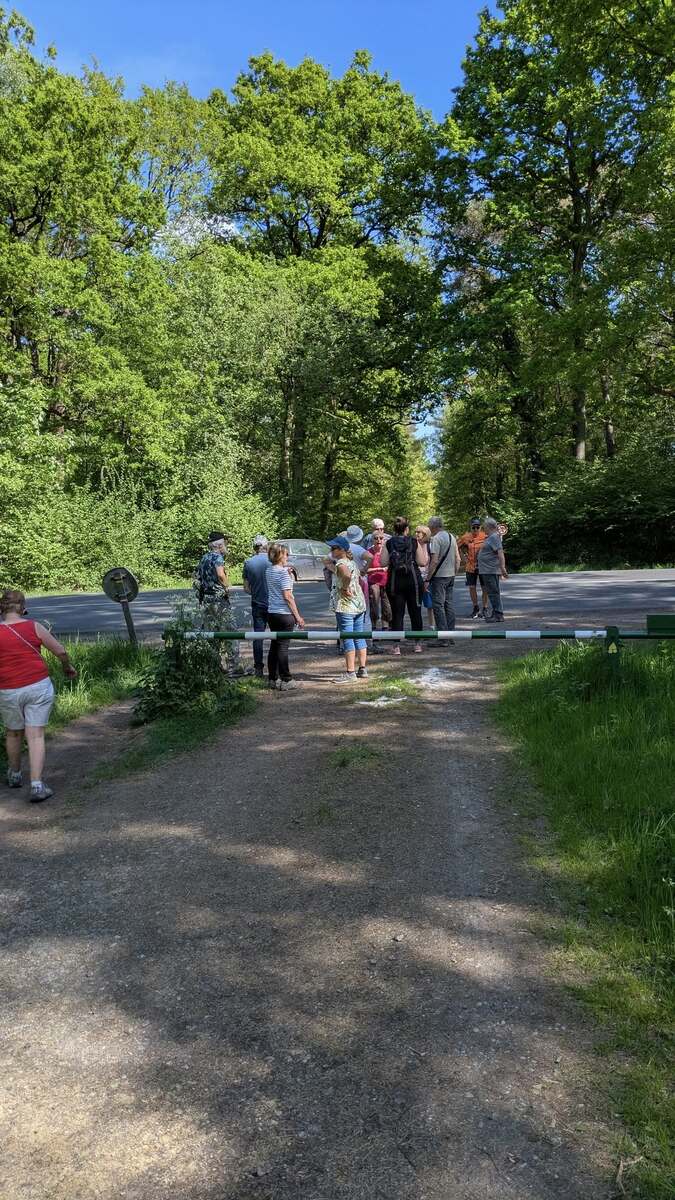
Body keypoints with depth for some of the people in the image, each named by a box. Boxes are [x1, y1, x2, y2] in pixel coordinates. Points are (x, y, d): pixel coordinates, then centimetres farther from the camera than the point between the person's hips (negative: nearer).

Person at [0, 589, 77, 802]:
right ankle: (37, 785, -4)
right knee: (36, 736, 2)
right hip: (39, 687, -1)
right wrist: (68, 667, 19)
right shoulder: (34, 627, -4)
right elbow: (60, 651, 1)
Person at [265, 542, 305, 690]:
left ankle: (272, 679, 19)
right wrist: (297, 616, -13)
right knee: (283, 647, -2)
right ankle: (285, 681, 4)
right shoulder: (283, 572, -14)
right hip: (284, 614, -7)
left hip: (271, 613, 7)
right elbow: (287, 596, -18)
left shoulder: (268, 570, 8)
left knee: (274, 645, 13)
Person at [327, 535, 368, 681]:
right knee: (359, 637, 13)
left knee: (347, 639, -5)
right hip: (359, 604, 9)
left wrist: (345, 589, -19)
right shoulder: (352, 562, 14)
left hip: (345, 607, -9)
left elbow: (347, 576, -34)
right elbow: (359, 578, 23)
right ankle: (363, 669, 19)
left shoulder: (340, 563, -14)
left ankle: (350, 673, -3)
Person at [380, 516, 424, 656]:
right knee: (415, 612, 9)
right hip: (413, 580, 0)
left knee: (397, 613, 3)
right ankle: (417, 644, 14)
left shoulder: (388, 543, -1)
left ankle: (397, 646, 0)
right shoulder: (414, 542, -2)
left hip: (395, 581, 0)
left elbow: (383, 563, -5)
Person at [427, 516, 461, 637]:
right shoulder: (452, 537, 12)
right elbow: (457, 559, 14)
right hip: (451, 575, 8)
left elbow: (434, 561, -18)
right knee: (449, 604, 12)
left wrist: (428, 579, -15)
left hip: (439, 576, -8)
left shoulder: (436, 539, -13)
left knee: (438, 605, -6)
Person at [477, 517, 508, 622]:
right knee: (492, 593, 13)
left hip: (491, 571, -10)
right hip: (486, 570, 10)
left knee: (494, 593, -7)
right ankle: (496, 614, 19)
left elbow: (500, 553, -23)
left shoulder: (494, 537, -14)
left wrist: (502, 568, -29)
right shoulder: (489, 537, 17)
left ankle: (498, 615, -4)